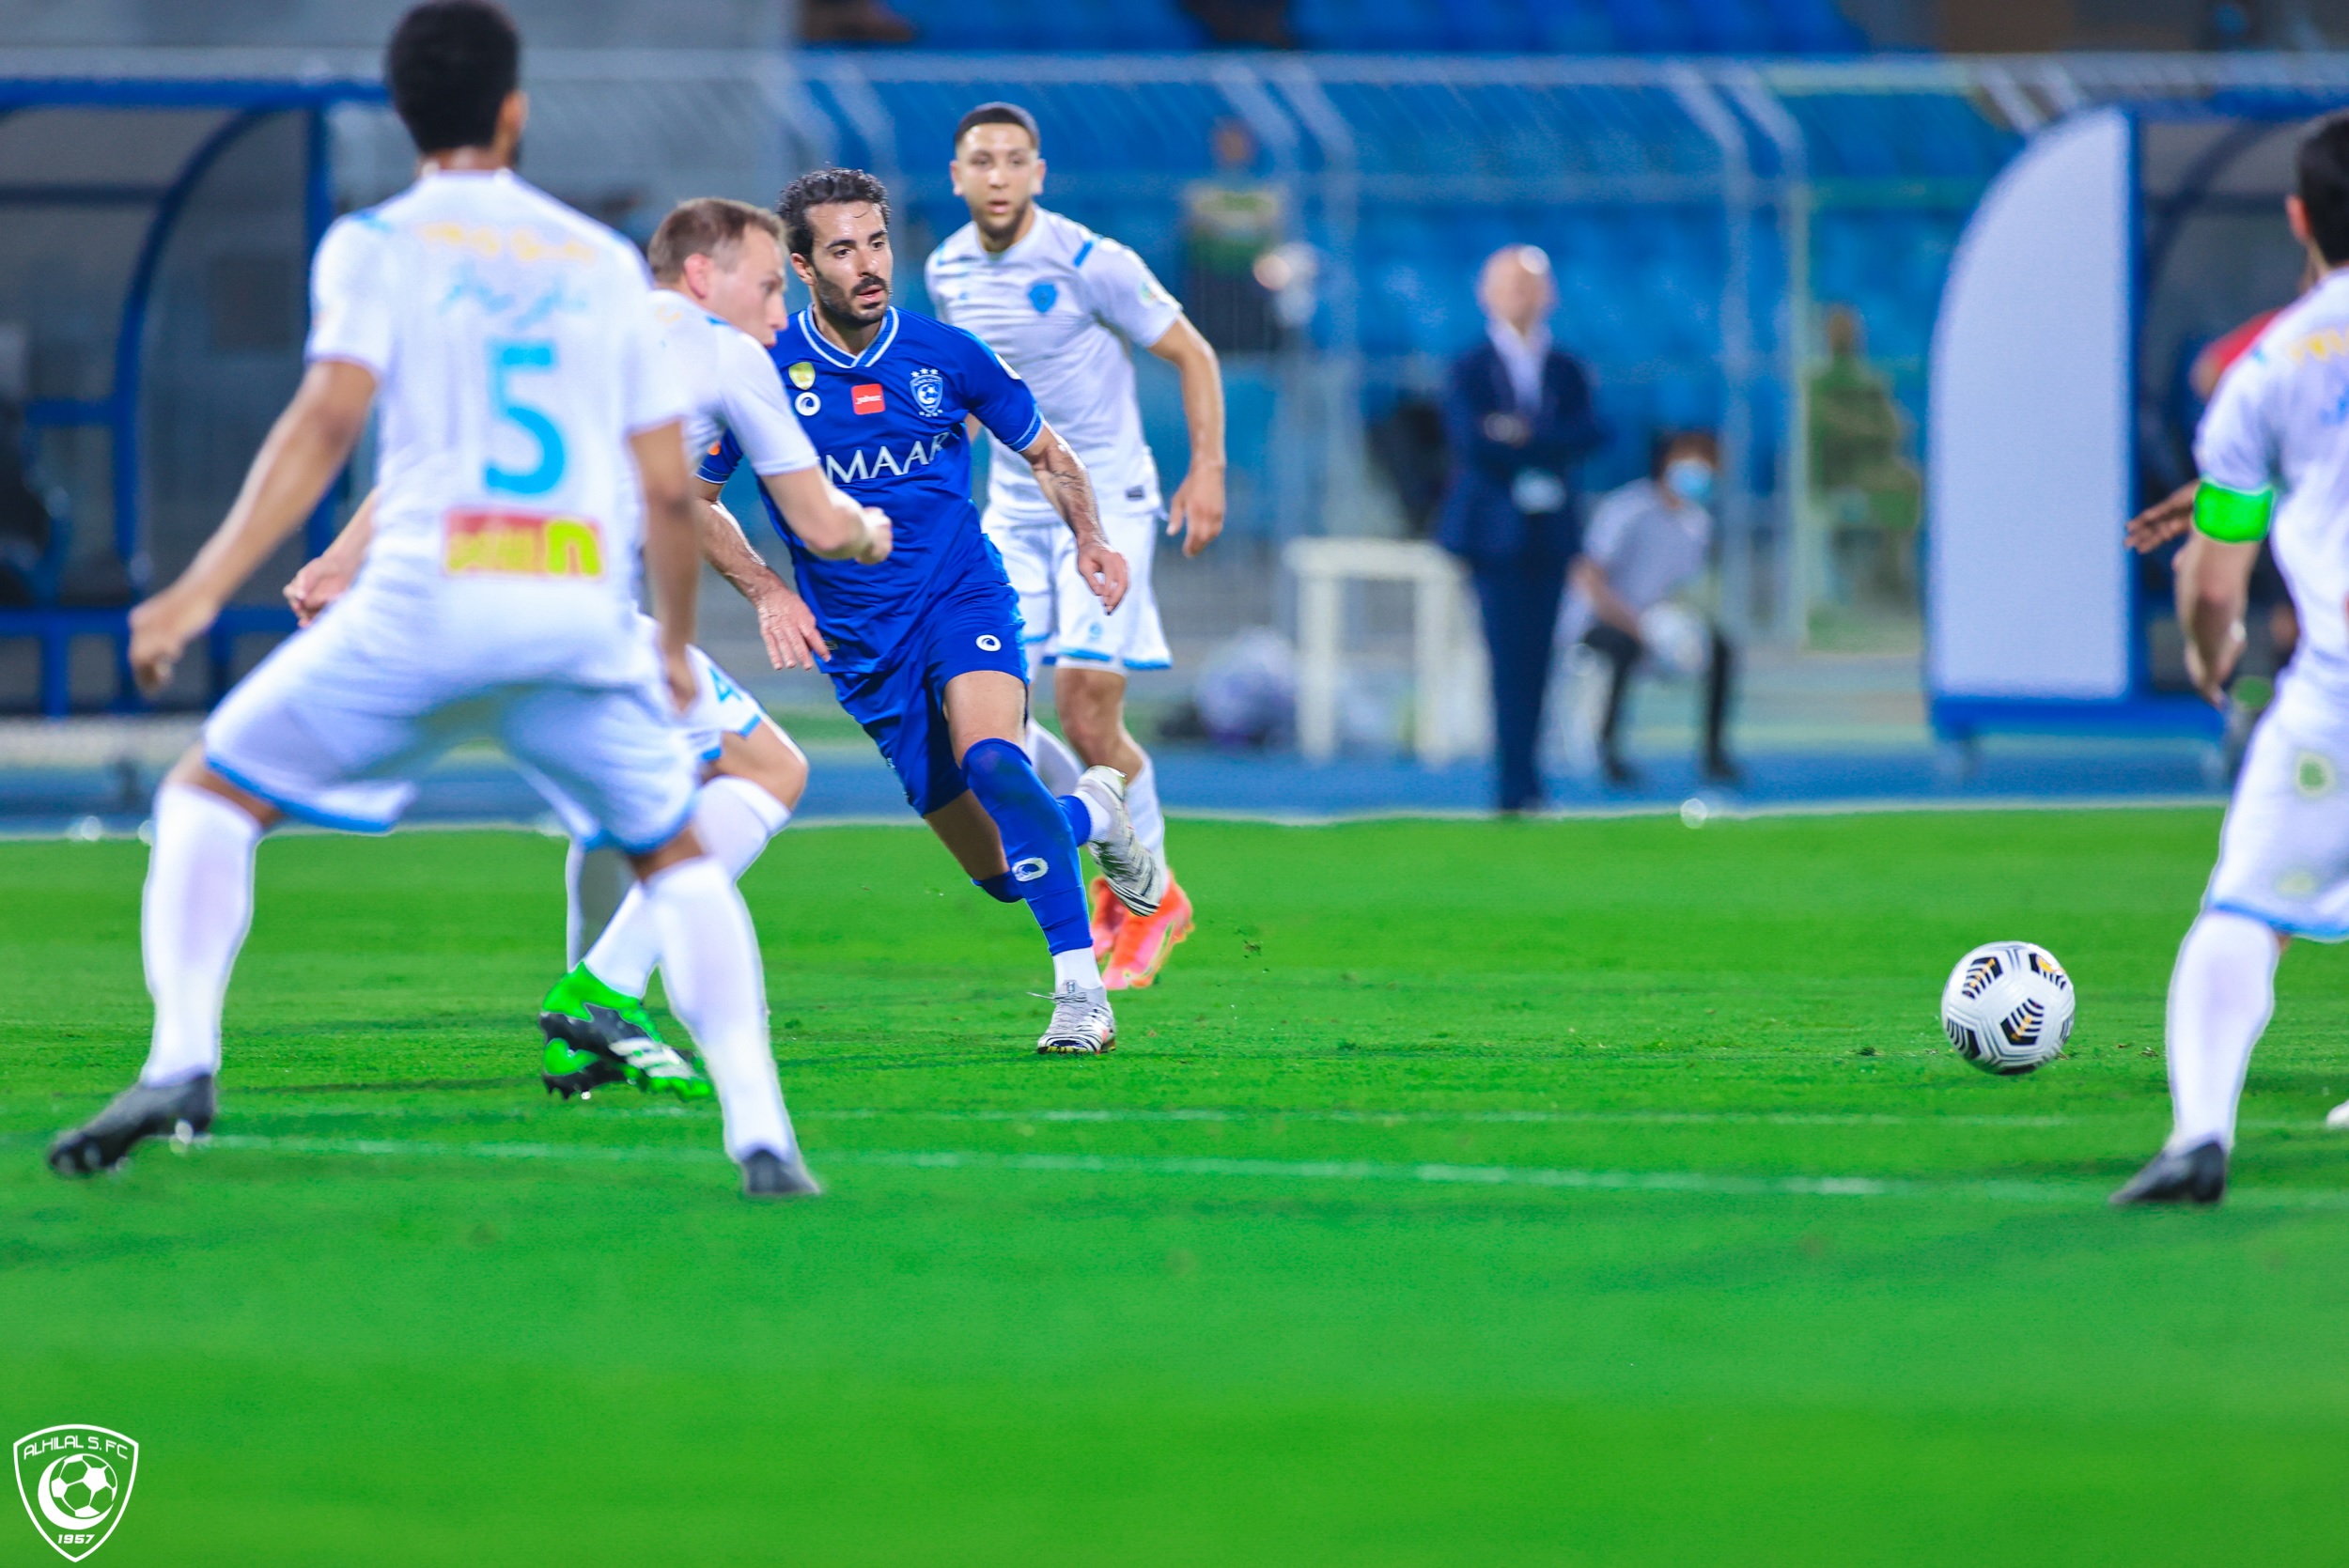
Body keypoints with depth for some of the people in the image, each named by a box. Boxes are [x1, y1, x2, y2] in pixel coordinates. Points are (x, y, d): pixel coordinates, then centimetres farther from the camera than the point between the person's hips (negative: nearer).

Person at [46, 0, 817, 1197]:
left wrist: (204, 589, -12)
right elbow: (670, 488, 15)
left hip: (430, 601, -2)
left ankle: (182, 1059, -8)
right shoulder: (605, 261, 18)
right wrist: (675, 646, 30)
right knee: (676, 860, 21)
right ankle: (757, 1125, 1)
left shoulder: (377, 245, 8)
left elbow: (326, 421, -8)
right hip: (587, 608, 3)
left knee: (208, 796, 14)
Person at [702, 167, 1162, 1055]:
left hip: (963, 599, -1)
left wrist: (1090, 539, -7)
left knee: (990, 758, -34)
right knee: (1000, 872, 1)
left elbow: (1045, 455, 12)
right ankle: (1091, 813, 36)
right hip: (863, 646, 1)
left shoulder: (944, 355, -2)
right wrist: (767, 590, -12)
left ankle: (1079, 985, -31)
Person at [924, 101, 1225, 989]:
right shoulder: (948, 271, 4)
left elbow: (1192, 356, -5)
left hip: (1106, 504, -6)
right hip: (1013, 509, 6)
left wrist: (1208, 468, -11)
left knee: (1088, 718, -13)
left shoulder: (1089, 263, -14)